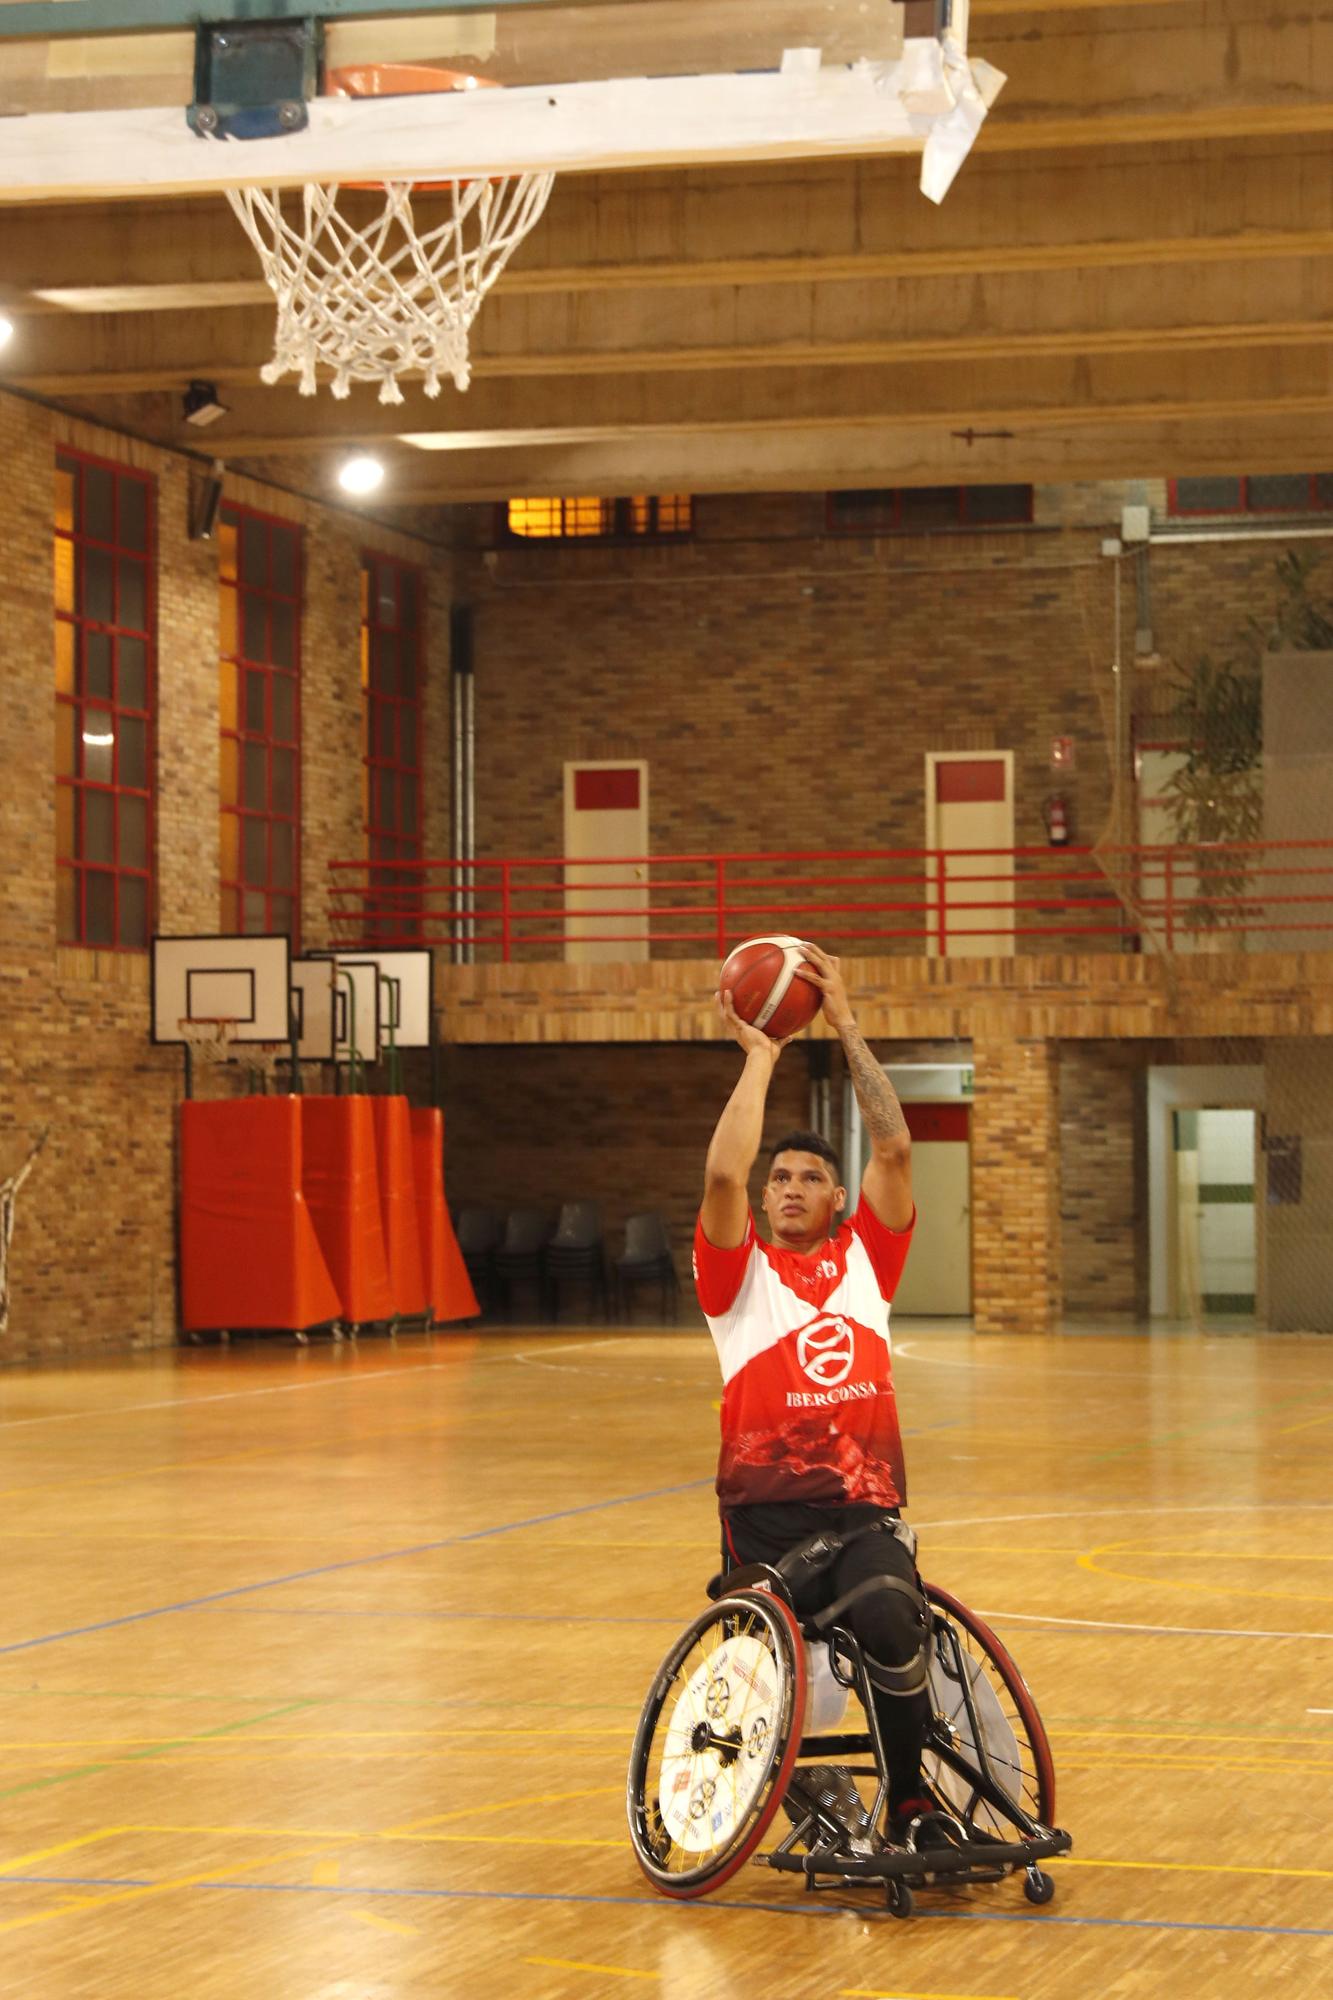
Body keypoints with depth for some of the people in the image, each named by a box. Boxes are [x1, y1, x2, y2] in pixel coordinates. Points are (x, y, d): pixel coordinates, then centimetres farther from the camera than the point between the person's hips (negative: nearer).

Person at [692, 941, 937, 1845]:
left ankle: (912, 1805, -11)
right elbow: (722, 1172, -8)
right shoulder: (741, 1269, 10)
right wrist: (760, 1058, 0)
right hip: (766, 1510, 0)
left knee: (886, 1618, -29)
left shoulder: (865, 1257, 15)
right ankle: (813, 1783, 21)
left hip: (866, 1507, 0)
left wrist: (846, 1026, 3)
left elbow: (895, 1149, 4)